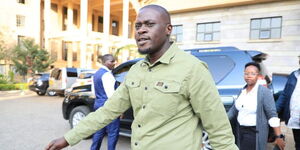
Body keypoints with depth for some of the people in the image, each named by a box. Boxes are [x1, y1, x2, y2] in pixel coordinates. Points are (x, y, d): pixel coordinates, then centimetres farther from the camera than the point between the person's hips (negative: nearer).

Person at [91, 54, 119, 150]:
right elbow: (111, 94, -21)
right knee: (113, 133, -1)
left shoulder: (97, 73, 15)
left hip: (99, 105, 10)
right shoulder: (107, 74, -15)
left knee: (99, 131, 17)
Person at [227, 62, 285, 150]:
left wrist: (279, 136, -18)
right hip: (240, 131, 6)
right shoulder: (242, 91, 5)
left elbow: (272, 115, -15)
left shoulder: (264, 91, -13)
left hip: (255, 133, -5)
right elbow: (234, 109, 11)